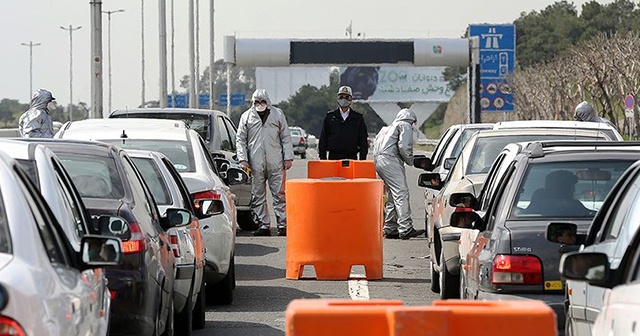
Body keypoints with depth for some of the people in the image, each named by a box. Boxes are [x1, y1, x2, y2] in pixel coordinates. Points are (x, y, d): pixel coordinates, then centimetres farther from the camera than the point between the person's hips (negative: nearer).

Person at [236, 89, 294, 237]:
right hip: (255, 163, 1)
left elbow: (286, 137, 11)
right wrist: (243, 159, -1)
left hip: (276, 163, -1)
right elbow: (240, 139, 10)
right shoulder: (246, 116, 9)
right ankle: (263, 225, 8)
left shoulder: (278, 114, 9)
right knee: (258, 195, 2)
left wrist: (288, 157, 4)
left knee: (279, 194, -3)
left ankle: (283, 224, 0)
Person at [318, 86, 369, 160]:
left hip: (351, 157, 0)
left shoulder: (357, 118, 9)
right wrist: (322, 158, 3)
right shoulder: (330, 116, 10)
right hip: (334, 156, 0)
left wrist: (363, 159, 2)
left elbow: (363, 140, 10)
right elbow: (323, 139, 10)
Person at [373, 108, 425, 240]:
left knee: (392, 196, 14)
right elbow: (404, 146, -11)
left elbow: (375, 142, 26)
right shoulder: (405, 126, 4)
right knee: (401, 194, -13)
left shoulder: (389, 128, 30)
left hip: (378, 160, 9)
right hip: (390, 160, -9)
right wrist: (410, 161, 3)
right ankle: (406, 229, -20)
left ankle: (390, 229, 13)